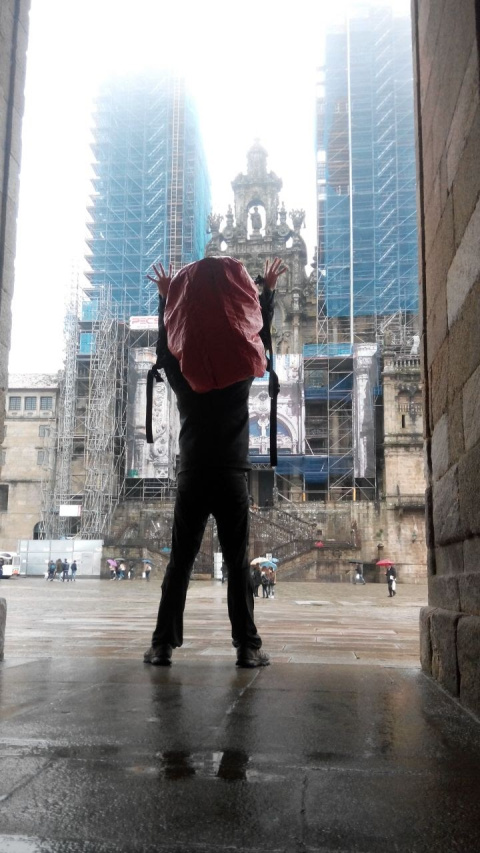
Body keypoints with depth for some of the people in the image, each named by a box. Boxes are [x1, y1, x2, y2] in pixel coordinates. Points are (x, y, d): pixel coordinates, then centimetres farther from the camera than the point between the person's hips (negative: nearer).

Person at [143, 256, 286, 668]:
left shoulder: (184, 381, 4)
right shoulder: (240, 378, 0)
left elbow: (167, 344, 19)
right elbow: (260, 335, 12)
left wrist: (167, 298, 26)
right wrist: (268, 291, 20)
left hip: (192, 479, 2)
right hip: (231, 478, -1)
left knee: (180, 563, 3)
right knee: (238, 565, 1)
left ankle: (163, 644, 1)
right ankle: (248, 646, 0)